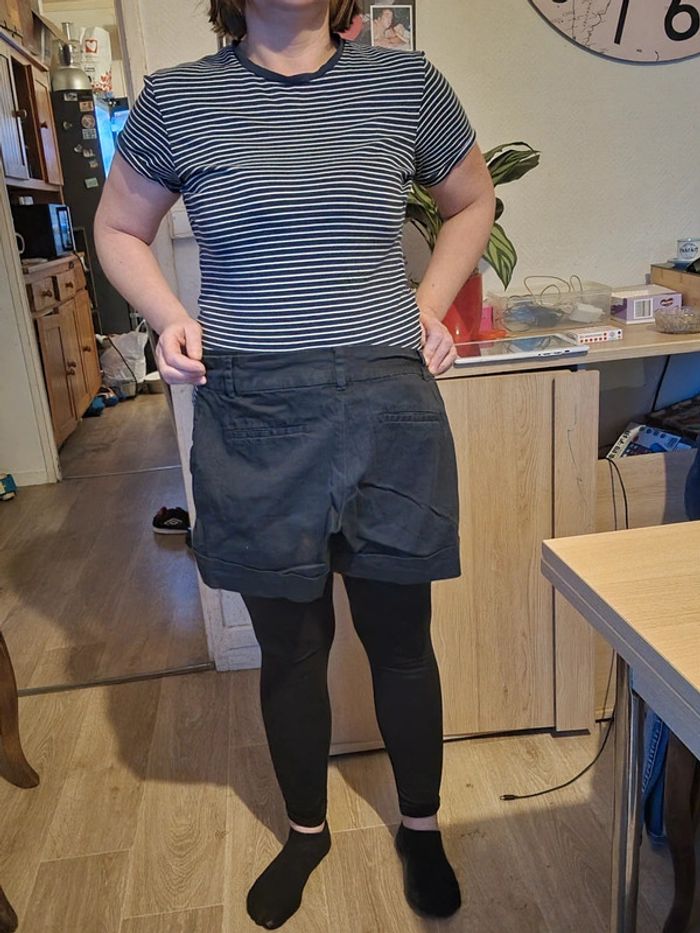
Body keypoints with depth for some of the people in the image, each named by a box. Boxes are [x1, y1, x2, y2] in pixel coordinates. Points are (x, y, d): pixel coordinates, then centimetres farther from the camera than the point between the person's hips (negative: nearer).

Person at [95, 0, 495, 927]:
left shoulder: (407, 84, 5)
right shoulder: (178, 99, 3)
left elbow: (473, 200, 20)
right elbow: (119, 229, 16)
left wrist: (431, 304, 5)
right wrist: (170, 318, -3)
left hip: (388, 407, 1)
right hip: (253, 420, 0)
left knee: (401, 639, 13)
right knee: (290, 648, 14)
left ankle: (421, 826, 40)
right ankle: (307, 829, 41)